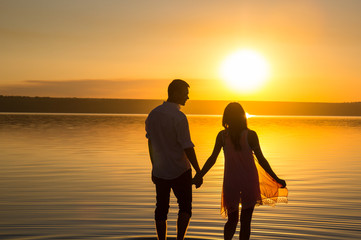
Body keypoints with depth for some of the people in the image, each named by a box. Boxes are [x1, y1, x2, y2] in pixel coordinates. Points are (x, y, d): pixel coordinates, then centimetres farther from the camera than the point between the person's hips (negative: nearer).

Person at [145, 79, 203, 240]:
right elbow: (187, 147, -18)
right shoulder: (179, 117, -18)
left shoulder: (153, 114, 3)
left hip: (159, 171, 6)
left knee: (161, 209, 14)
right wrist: (199, 172, -10)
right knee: (185, 208, 8)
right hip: (180, 172, -5)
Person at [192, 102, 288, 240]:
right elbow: (261, 160, -9)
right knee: (245, 221, 8)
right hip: (249, 182, -2)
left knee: (232, 220, 18)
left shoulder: (222, 135, -4)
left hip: (231, 182, 2)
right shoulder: (250, 135, -9)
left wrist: (199, 176, 5)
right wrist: (277, 179, -2)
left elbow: (212, 159, -4)